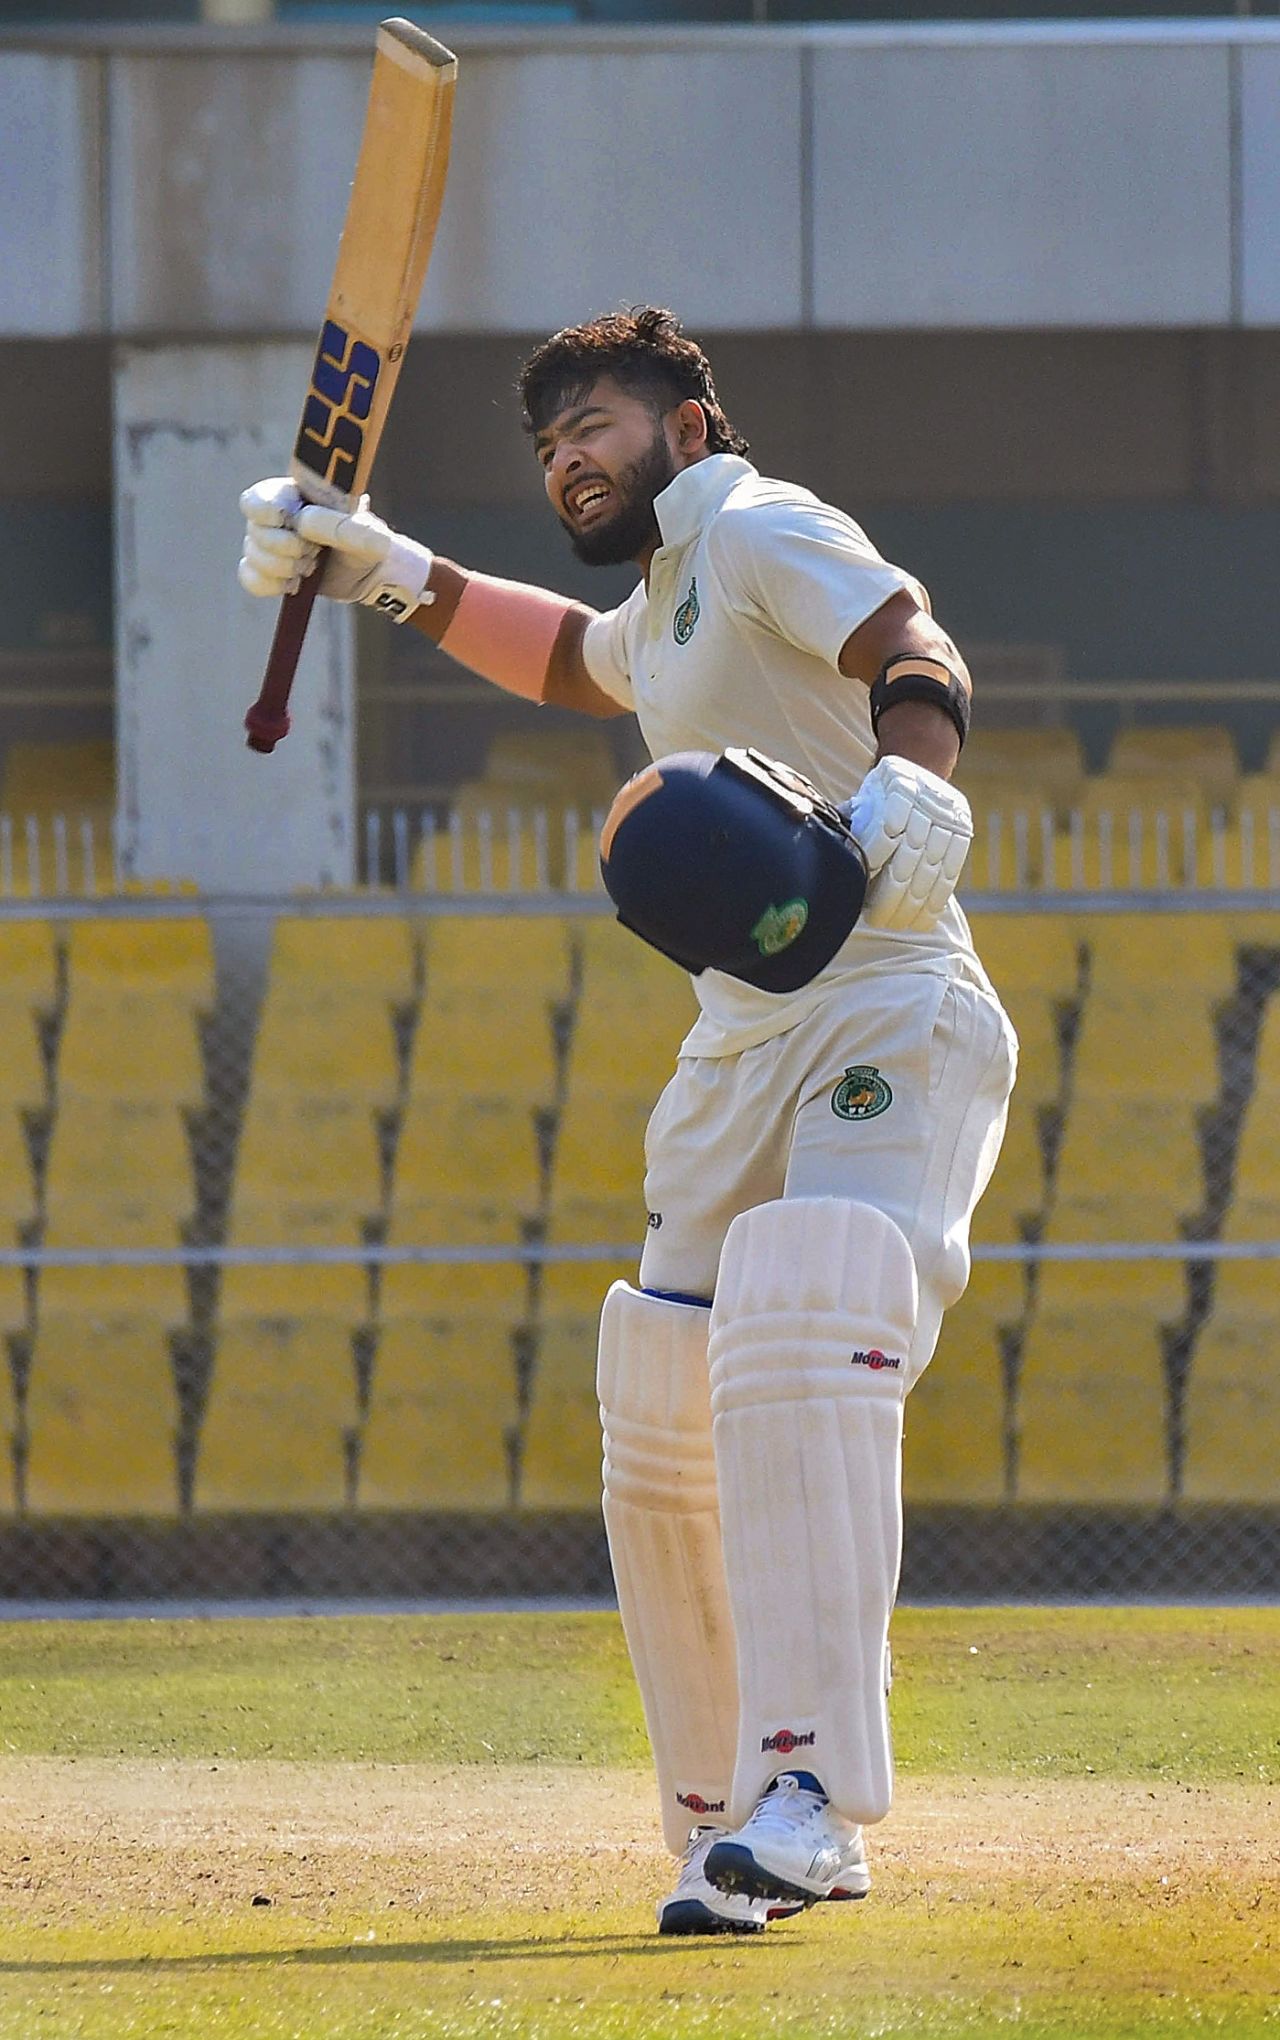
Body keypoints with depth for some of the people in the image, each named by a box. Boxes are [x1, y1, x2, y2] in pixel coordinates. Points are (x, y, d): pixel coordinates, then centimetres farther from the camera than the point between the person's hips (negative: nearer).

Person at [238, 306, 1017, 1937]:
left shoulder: (760, 532, -4)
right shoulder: (667, 597, 23)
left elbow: (911, 646, -24)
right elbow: (574, 660, 48)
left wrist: (911, 780, -44)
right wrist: (395, 580, 39)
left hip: (889, 1021, -10)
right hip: (740, 1047, 10)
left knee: (802, 1358, -30)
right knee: (661, 1441, 7)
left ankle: (808, 1792, -41)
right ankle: (725, 1833, 16)